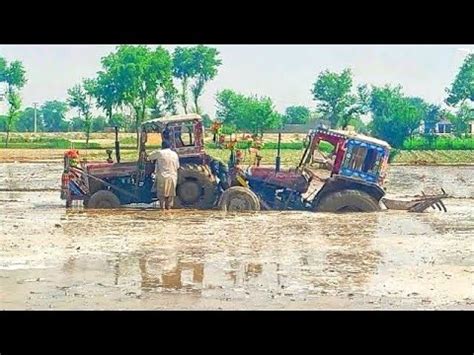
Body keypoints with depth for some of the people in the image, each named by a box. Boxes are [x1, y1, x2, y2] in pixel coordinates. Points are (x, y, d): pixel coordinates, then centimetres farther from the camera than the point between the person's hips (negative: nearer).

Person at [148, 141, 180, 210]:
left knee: (161, 192, 7)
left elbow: (150, 157, 6)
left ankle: (162, 206, 3)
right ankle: (168, 206, 14)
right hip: (173, 176, 3)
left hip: (162, 176, -3)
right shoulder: (175, 154, 4)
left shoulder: (160, 153, -6)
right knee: (170, 193, 13)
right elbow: (177, 166, 9)